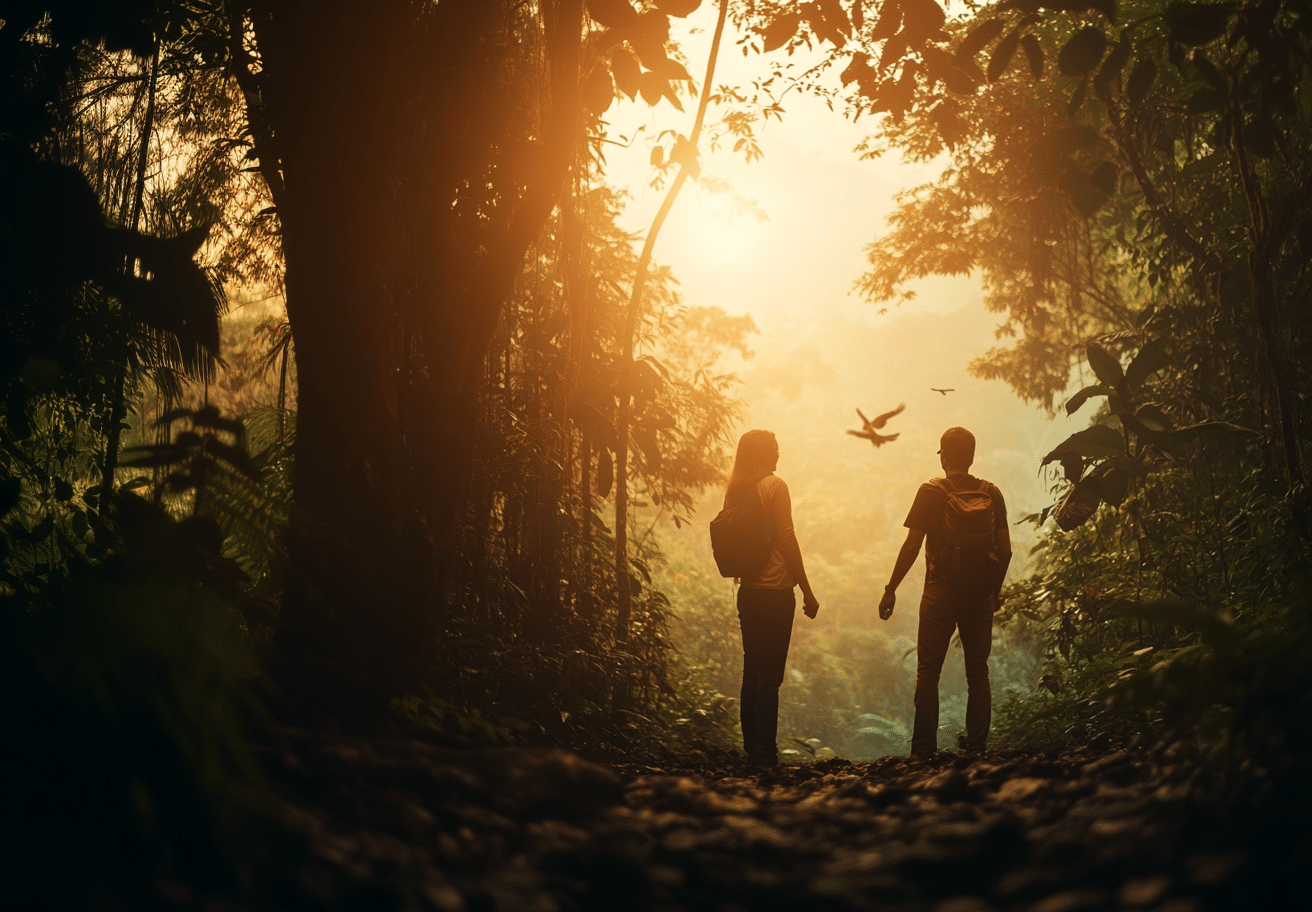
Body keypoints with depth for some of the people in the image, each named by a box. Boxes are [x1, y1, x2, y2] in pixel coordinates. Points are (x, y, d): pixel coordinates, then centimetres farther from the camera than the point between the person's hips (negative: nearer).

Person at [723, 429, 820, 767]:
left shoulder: (736, 490, 11)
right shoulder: (774, 485, -9)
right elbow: (787, 540, -13)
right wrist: (807, 591, -9)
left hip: (747, 592, 7)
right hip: (775, 591, -7)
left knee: (752, 672, 11)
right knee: (770, 675, -4)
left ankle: (751, 748, 16)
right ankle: (766, 752, -3)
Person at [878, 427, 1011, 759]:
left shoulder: (931, 492, -4)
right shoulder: (992, 494, 6)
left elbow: (911, 546, -6)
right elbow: (1005, 549, 5)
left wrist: (891, 589, 1)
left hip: (941, 591, -3)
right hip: (980, 593, 3)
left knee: (928, 671, 2)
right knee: (977, 672, 9)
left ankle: (924, 750, -1)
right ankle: (976, 747, 8)